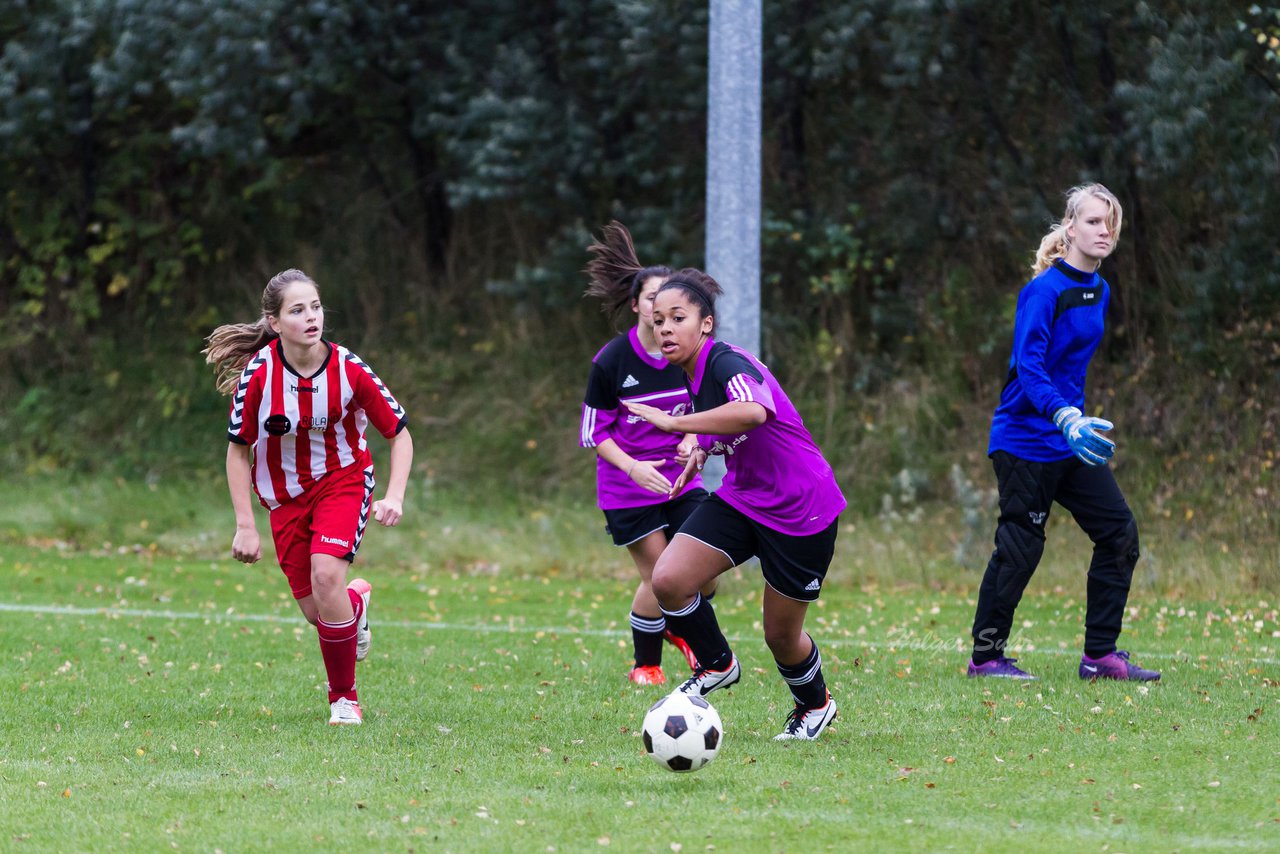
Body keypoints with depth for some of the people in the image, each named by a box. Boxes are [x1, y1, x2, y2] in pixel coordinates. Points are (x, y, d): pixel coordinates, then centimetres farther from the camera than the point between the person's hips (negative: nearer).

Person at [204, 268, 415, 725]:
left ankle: (344, 696, -8)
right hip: (285, 494, 2)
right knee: (316, 611, -1)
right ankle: (358, 602, 41)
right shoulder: (259, 372, -18)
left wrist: (394, 497, -19)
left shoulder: (348, 370, -18)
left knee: (326, 574, -27)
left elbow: (400, 433, -5)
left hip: (342, 480, -2)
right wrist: (245, 526, -8)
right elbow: (238, 448, -5)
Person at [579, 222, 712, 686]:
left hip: (681, 477, 4)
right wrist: (632, 467, -22)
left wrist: (691, 438, -9)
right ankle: (646, 665, 18)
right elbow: (592, 432, -8)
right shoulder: (612, 361, -15)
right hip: (627, 487, -4)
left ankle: (679, 629, 29)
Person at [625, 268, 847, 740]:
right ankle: (717, 666, 12)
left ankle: (815, 705, 37)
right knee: (668, 580, -14)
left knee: (781, 635, 5)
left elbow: (754, 412, -48)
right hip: (740, 500, 7)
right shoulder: (694, 373, 2)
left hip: (800, 513, -7)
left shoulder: (726, 363, -24)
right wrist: (703, 451, 8)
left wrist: (673, 421, -45)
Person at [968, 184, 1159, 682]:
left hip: (1073, 441, 8)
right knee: (1019, 548, -3)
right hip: (1027, 440, -8)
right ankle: (985, 656, 11)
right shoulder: (1044, 290, -16)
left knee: (1119, 533, 4)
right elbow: (1029, 367, -26)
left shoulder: (1099, 292, 10)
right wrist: (1067, 420, -38)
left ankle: (1100, 655, 10)